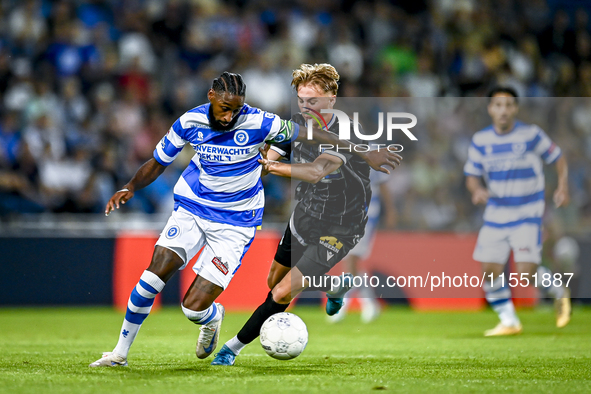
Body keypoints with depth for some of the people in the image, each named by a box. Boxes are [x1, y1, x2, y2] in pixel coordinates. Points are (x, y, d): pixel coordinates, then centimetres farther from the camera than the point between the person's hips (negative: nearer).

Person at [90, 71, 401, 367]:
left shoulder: (257, 123, -18)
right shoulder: (189, 122, -9)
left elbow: (310, 134, -10)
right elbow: (157, 163, 5)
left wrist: (362, 153, -9)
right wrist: (130, 188, -13)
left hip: (235, 224, -2)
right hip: (191, 209, 3)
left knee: (194, 308, -12)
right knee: (154, 275, -18)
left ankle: (212, 318, 29)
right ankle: (120, 352, 1)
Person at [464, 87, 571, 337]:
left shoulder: (531, 135, -8)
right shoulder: (480, 140, 0)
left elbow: (558, 159, 3)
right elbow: (471, 175, 7)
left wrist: (563, 187, -12)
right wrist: (477, 190, -16)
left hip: (528, 213, -4)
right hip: (496, 213, 4)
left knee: (526, 274, -14)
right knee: (490, 271, -3)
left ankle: (558, 291, 18)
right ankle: (509, 322, 15)